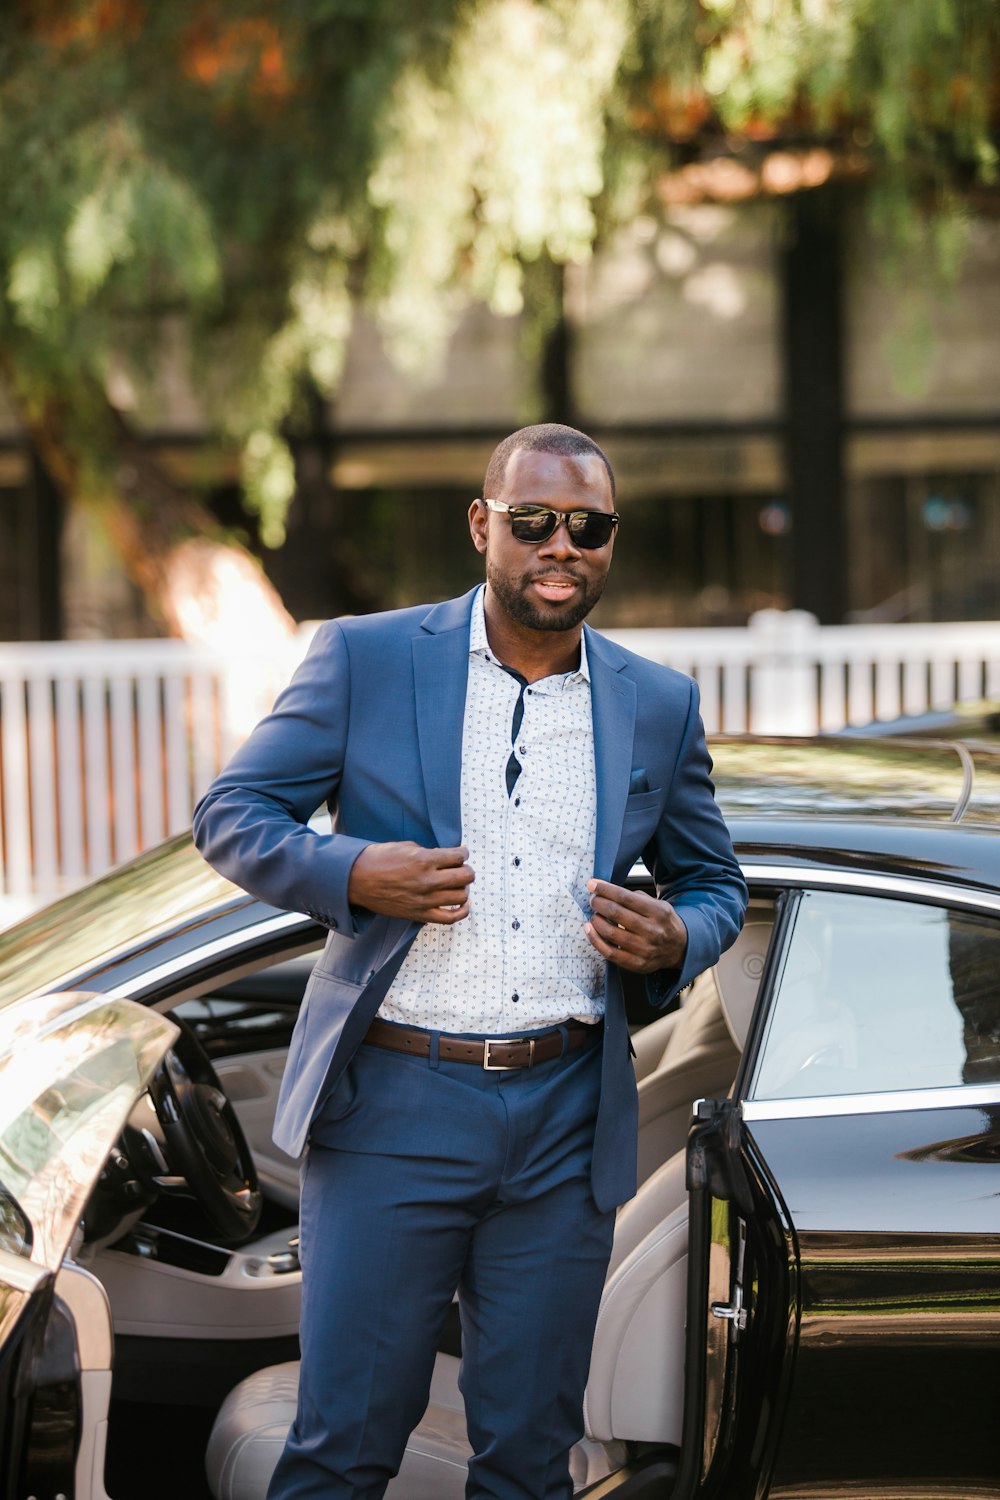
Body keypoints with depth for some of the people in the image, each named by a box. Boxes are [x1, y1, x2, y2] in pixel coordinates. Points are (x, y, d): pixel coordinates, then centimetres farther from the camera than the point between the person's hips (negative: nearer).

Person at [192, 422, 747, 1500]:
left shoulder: (659, 706, 9)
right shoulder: (365, 659, 0)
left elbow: (713, 881, 18)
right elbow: (229, 816, 2)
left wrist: (676, 940, -6)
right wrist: (351, 872, -17)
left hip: (567, 1124, 3)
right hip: (394, 1101, -2)